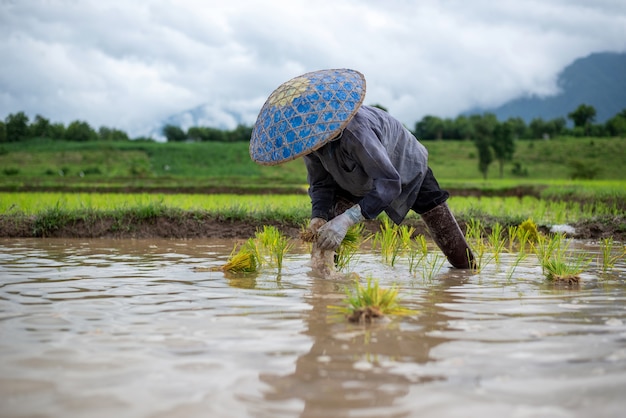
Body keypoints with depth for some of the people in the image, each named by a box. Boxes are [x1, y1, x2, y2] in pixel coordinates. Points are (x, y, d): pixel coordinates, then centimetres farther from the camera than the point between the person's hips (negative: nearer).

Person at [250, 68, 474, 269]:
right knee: (326, 231, -16)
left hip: (407, 172, -6)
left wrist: (346, 220, -54)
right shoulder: (309, 135, -22)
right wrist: (319, 216, -30)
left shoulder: (355, 130, -45)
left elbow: (389, 183, -46)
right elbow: (321, 183, -11)